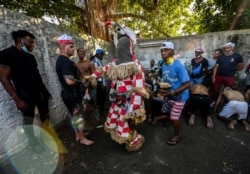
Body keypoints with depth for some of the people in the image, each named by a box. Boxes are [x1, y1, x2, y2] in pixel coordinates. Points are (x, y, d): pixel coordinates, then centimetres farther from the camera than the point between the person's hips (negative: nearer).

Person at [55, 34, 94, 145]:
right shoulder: (65, 61, -23)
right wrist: (80, 80, -13)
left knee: (74, 115, 19)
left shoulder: (61, 60, 11)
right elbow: (70, 81, -31)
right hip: (72, 94, -10)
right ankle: (82, 138, 20)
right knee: (78, 115, 3)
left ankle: (78, 135, 35)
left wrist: (78, 78, 12)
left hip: (68, 93, 10)